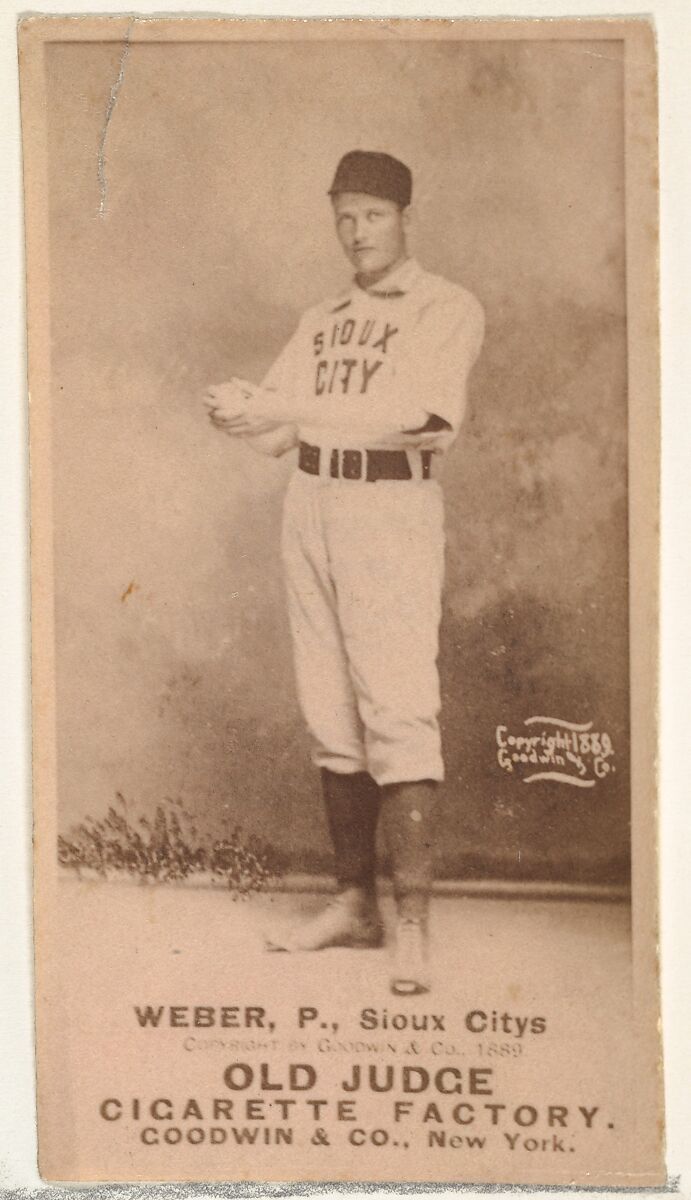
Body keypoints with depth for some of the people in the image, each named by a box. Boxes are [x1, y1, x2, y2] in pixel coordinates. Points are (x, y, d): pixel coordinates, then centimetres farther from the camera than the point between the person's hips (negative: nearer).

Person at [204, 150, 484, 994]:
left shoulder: (447, 309, 1)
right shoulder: (321, 323, 21)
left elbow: (405, 410, -16)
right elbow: (272, 432, 11)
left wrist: (287, 410, -21)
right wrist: (238, 409, -12)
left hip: (392, 507, -6)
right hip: (310, 505, 6)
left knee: (396, 711, -12)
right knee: (330, 717, 6)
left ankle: (412, 922, -11)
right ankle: (354, 900, 14)